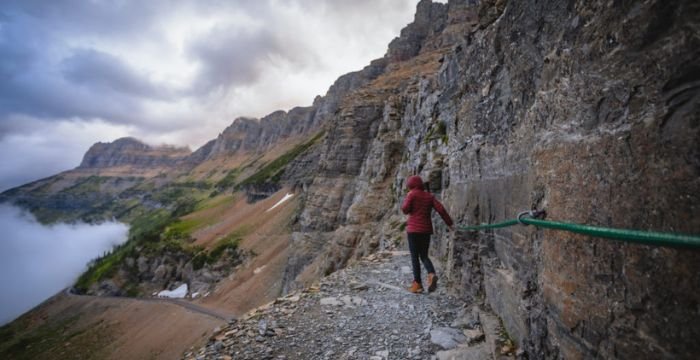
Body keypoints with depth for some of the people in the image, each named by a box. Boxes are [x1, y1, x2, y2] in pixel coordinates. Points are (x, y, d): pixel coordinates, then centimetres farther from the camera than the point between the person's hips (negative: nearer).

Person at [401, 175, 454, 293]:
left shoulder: (412, 194, -5)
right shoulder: (429, 196, 10)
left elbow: (405, 209, -10)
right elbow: (441, 209, 2)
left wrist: (405, 201, 8)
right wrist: (449, 223, 6)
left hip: (414, 229, -5)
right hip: (426, 229, 5)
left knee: (414, 257, 3)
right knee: (424, 256, 15)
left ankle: (417, 284, 3)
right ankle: (432, 274, -10)